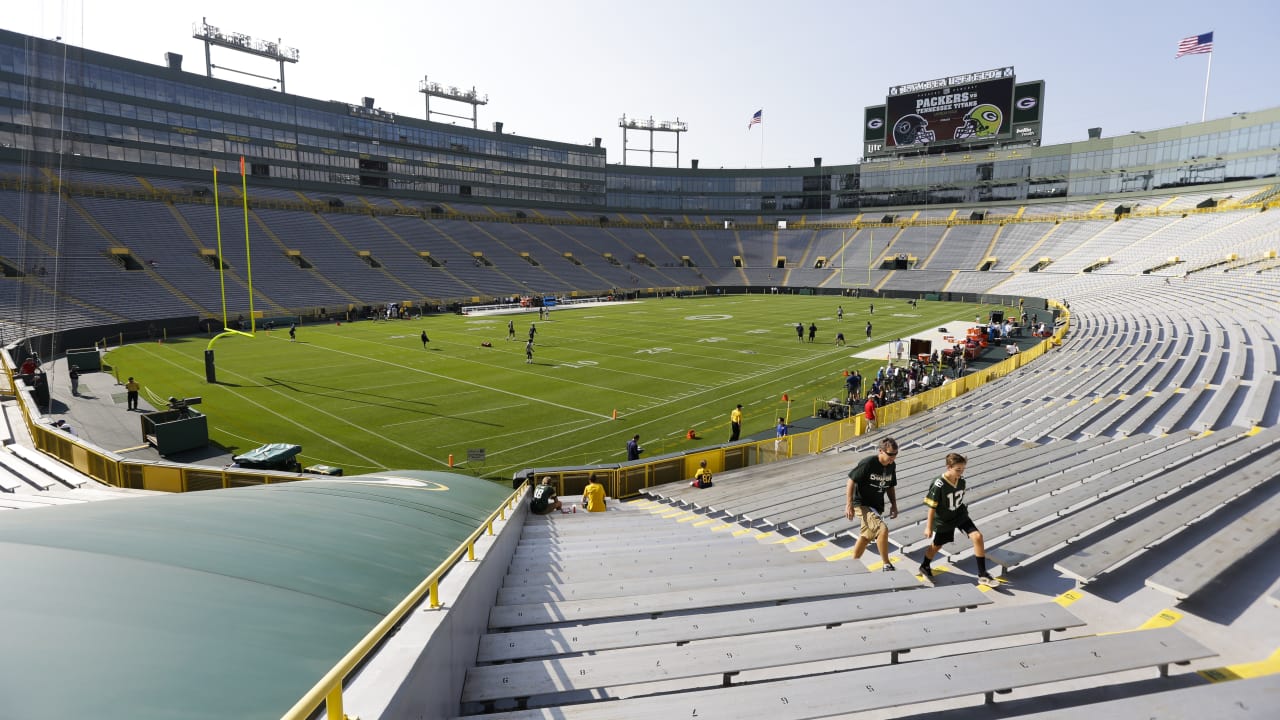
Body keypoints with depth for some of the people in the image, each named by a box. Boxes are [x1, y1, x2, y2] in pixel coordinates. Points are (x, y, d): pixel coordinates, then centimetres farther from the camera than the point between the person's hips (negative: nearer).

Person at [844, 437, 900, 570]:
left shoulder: (892, 466, 0)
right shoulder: (867, 463, -22)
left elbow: (890, 487, 15)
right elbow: (851, 481, -17)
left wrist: (894, 504, 6)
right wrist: (849, 505, -21)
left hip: (877, 506, 8)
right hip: (862, 505, -8)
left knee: (866, 537, 18)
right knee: (883, 529, -23)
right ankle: (887, 565, -8)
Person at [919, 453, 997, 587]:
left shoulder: (961, 480, -12)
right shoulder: (939, 485, -28)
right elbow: (932, 507, -19)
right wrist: (929, 527, -13)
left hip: (961, 516, 4)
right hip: (943, 521, -4)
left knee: (977, 537, -12)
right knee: (936, 546, 14)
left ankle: (982, 575, 1)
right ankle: (924, 567, 44)